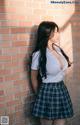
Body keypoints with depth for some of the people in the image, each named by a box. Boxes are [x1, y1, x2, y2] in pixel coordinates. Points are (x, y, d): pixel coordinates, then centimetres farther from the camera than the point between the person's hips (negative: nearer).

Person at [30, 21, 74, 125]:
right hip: (48, 91, -6)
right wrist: (38, 95, 5)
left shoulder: (58, 48, 1)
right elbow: (34, 77, -3)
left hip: (62, 89, 6)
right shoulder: (38, 54, -16)